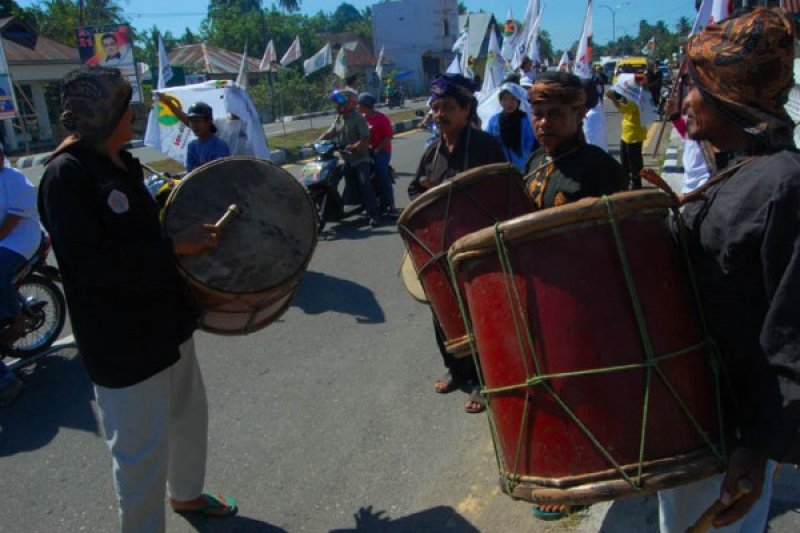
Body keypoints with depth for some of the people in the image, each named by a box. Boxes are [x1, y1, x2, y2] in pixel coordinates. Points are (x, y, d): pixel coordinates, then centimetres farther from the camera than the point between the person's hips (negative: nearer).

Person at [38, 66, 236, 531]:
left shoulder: (122, 163, 7)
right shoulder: (67, 174, -20)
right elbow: (91, 261, -29)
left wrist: (190, 233, 9)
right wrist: (176, 247, -26)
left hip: (166, 318, 10)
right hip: (123, 339, -9)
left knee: (190, 413, 25)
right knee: (143, 448, 4)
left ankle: (187, 494, 50)